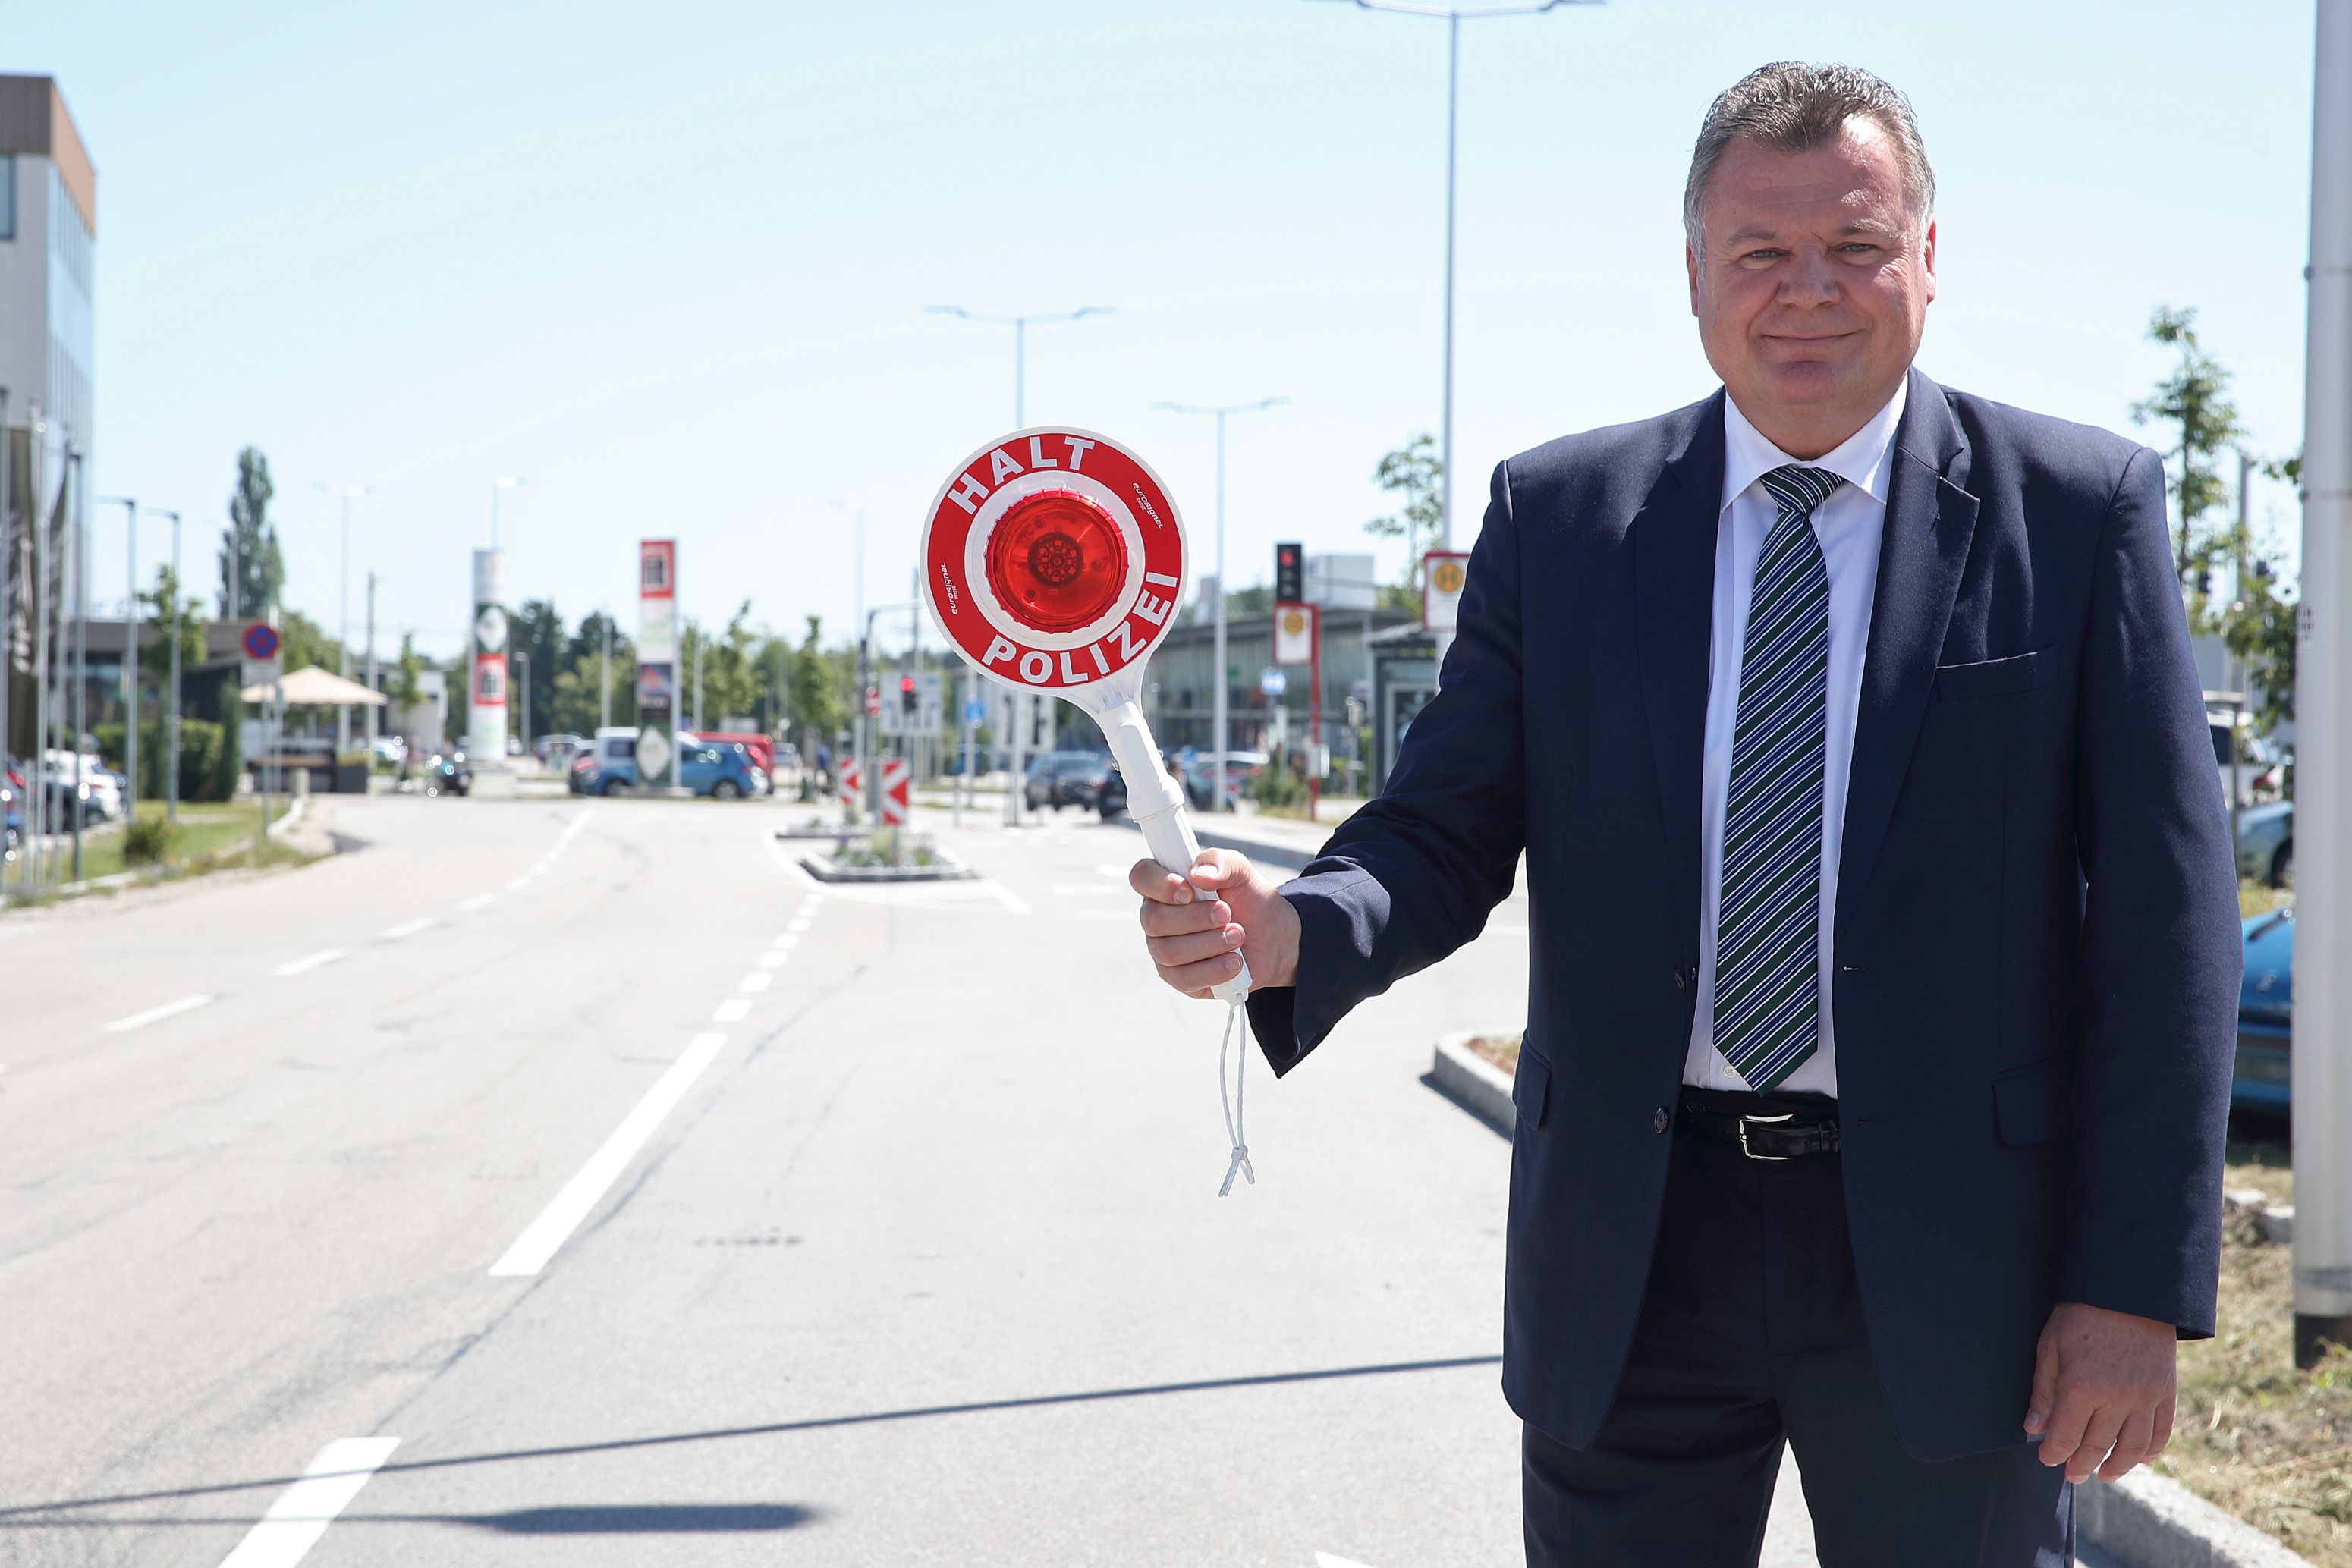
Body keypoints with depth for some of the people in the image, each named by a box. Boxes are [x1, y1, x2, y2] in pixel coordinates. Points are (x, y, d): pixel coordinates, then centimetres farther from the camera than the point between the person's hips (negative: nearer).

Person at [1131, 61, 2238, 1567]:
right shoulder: (1557, 515, 4)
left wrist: (2135, 1285, -9)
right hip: (1631, 1263, 2)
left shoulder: (2083, 509, -2)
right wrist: (1293, 931, -21)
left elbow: (2164, 910, -4)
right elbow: (1449, 831, 2)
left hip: (1945, 1261, -1)